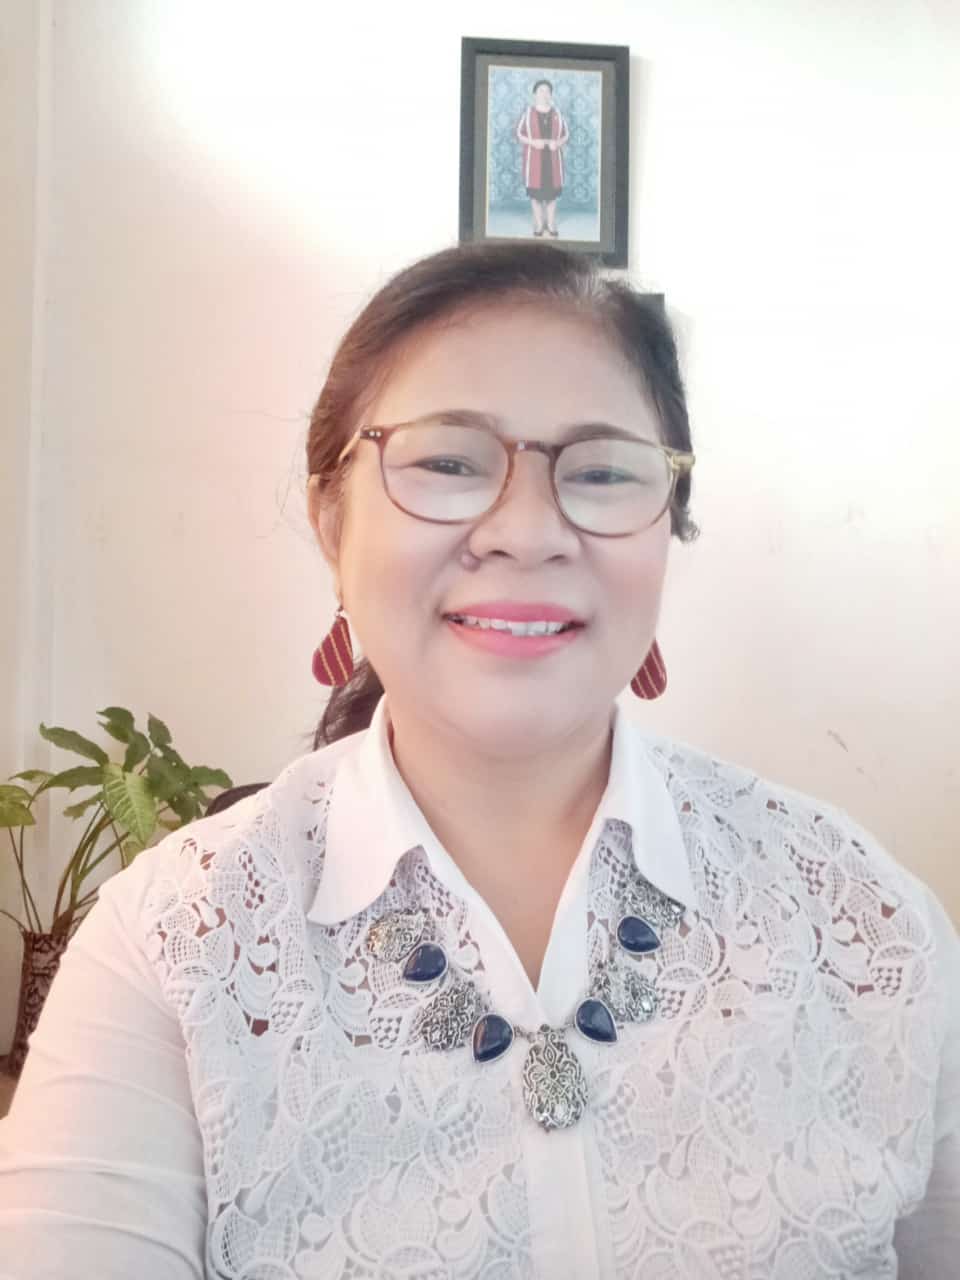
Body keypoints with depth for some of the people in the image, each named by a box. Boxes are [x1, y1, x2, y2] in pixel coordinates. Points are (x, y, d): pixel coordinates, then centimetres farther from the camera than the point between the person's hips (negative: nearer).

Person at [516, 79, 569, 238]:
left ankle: (551, 224, 17)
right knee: (535, 191, 2)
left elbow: (566, 135, 8)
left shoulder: (557, 114, 4)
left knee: (552, 190, 5)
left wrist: (557, 143, -14)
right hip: (534, 158, -1)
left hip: (552, 158, 2)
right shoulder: (528, 113, -1)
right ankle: (539, 224, 14)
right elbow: (519, 134, 0)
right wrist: (533, 142, -17)